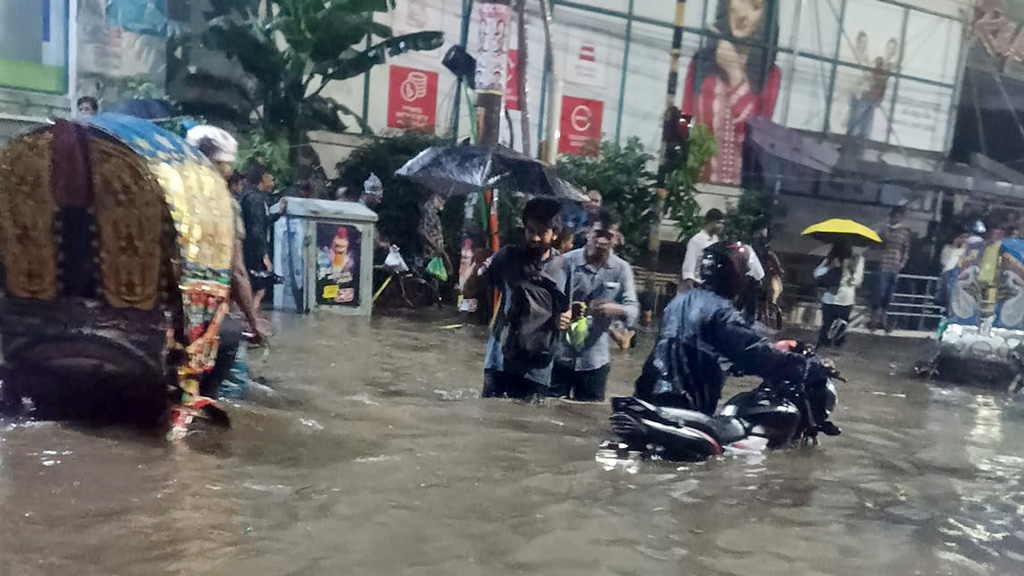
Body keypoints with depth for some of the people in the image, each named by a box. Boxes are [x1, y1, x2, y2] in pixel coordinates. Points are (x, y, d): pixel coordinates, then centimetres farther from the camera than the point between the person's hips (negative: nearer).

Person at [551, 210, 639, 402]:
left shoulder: (622, 269, -2)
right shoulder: (568, 261, -7)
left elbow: (633, 308, -6)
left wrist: (617, 310, -29)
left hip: (595, 358, 1)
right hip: (560, 354, -1)